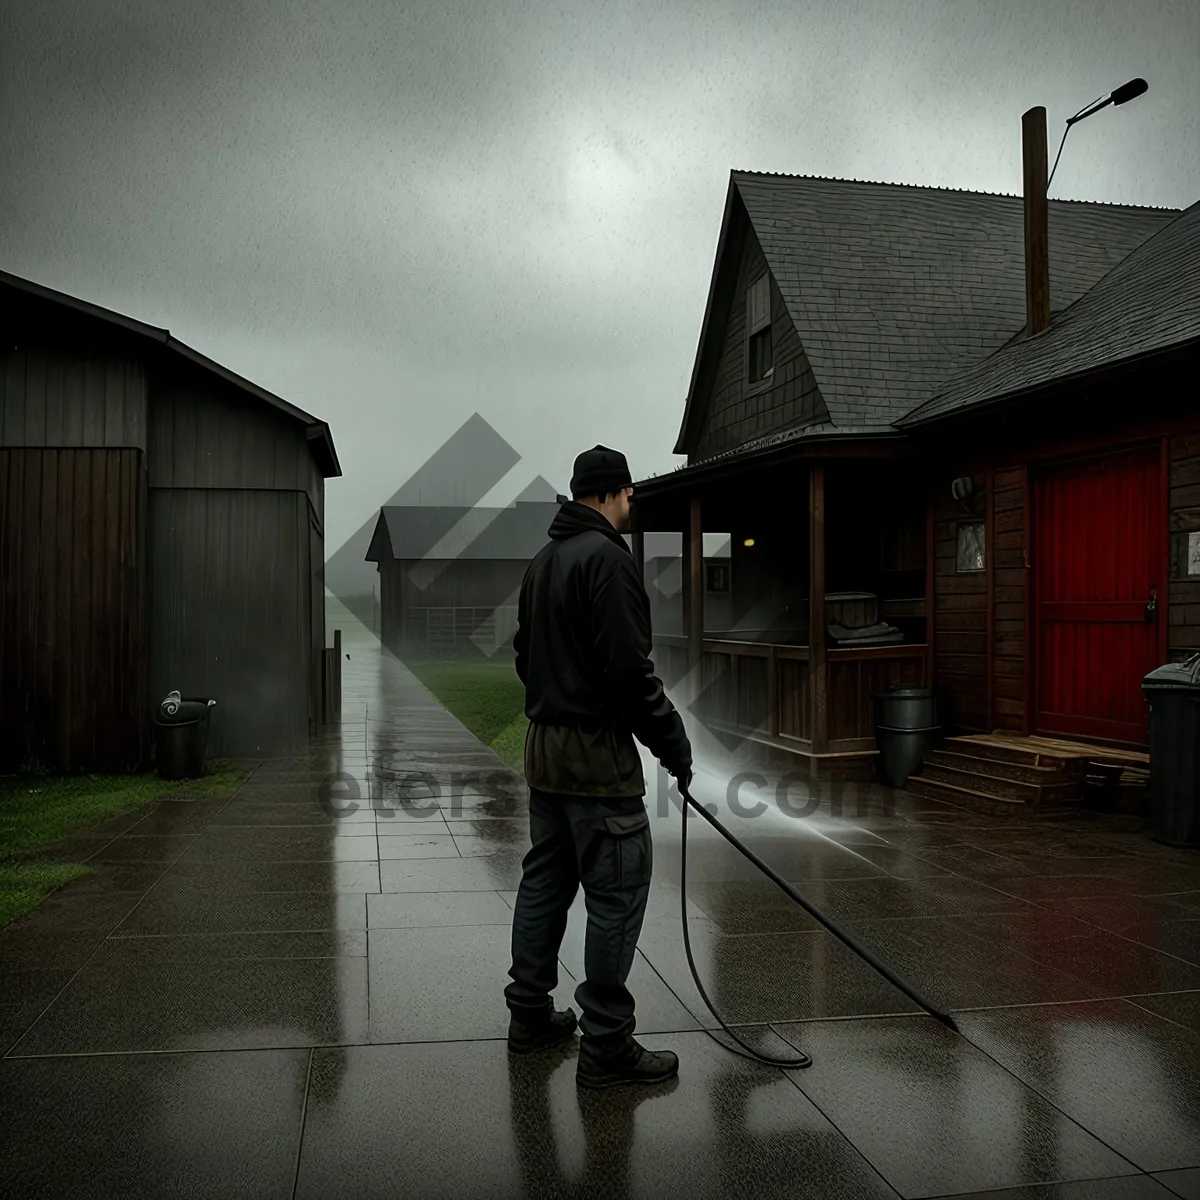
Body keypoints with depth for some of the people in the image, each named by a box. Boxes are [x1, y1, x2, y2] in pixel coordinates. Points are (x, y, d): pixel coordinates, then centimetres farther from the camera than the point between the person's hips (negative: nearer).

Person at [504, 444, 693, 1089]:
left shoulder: (542, 560, 14)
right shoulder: (607, 557, -16)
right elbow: (630, 667, -21)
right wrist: (673, 743, -13)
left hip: (543, 746, 10)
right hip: (598, 753, -10)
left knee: (544, 882, 17)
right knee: (618, 894, -3)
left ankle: (530, 1013, 28)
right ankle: (606, 1046, 4)